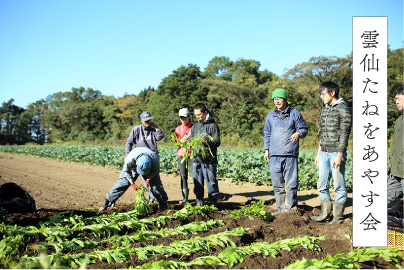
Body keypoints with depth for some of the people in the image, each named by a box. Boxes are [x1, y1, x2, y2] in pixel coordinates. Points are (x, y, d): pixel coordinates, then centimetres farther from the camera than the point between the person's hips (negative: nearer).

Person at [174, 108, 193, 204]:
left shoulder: (193, 127, 1)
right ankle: (185, 197, 11)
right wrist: (181, 141, -12)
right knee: (183, 176, 5)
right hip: (181, 154, 4)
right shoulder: (178, 128, 14)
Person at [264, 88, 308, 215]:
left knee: (291, 184, -2)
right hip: (275, 155, 3)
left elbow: (303, 129, 5)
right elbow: (267, 134, 21)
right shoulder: (270, 116, 15)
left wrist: (298, 133, -17)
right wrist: (266, 150, 14)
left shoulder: (295, 113, 5)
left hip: (290, 154, -3)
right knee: (277, 184, 5)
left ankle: (290, 208, 8)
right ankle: (281, 208, 15)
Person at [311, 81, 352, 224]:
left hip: (336, 153, -7)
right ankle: (325, 213, 20)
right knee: (322, 185, 10)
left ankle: (338, 216, 7)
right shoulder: (324, 110, 16)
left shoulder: (344, 110, -8)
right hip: (324, 153, 8)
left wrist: (339, 155, -17)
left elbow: (344, 135, -12)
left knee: (339, 186, -1)